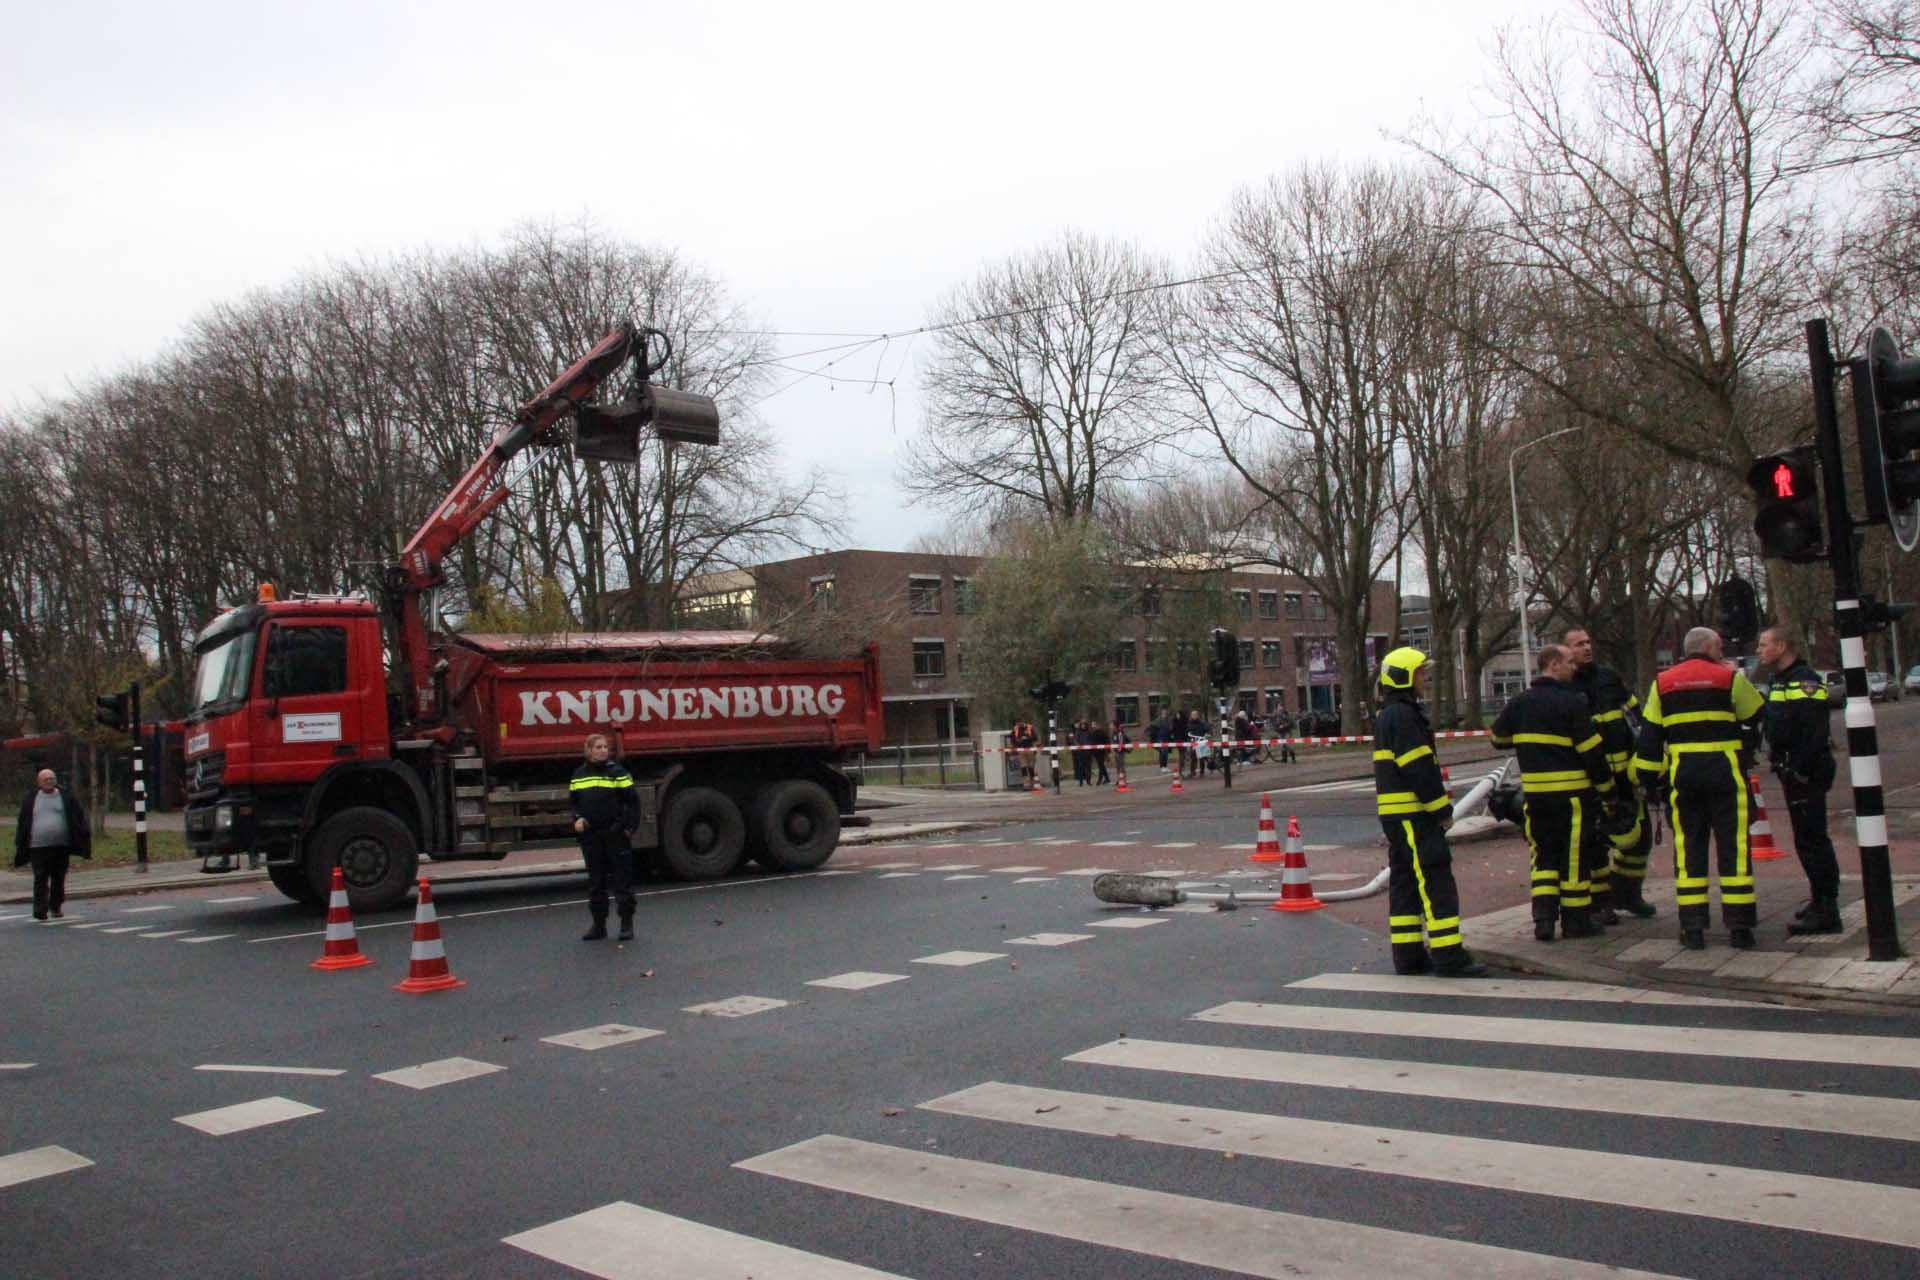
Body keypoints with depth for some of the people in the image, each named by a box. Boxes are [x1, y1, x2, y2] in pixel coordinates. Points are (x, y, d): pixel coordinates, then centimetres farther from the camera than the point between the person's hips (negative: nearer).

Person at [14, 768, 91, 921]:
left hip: (61, 846, 1)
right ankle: (40, 911, -6)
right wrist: (21, 845, 7)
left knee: (59, 879, 7)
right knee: (41, 880, -6)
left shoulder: (65, 797, 7)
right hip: (38, 847, -1)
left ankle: (55, 907, 21)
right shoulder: (31, 799, 6)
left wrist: (83, 836, -2)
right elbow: (23, 823, 11)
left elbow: (79, 817, 8)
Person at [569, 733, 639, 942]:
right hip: (590, 837, 4)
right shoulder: (579, 774, 8)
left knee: (622, 880, 0)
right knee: (595, 882, 10)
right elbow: (572, 801, 15)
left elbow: (633, 801, -3)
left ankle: (627, 924, 8)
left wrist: (629, 826, -9)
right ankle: (599, 925, 18)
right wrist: (577, 818, -3)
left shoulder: (617, 772, -3)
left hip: (615, 835, -4)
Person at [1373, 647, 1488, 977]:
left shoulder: (1389, 716, 18)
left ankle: (1408, 956, 17)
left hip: (1397, 815, 11)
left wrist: (1437, 807, 19)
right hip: (1412, 814, -11)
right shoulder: (1402, 716, -15)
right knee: (1436, 881, -8)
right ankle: (1448, 956, -7)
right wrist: (1442, 809, -12)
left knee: (1405, 882, 12)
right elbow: (1419, 769, -19)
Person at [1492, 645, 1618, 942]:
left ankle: (1543, 918, 4)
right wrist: (1607, 789, -2)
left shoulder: (1520, 703, 7)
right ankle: (1575, 920, 11)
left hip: (1534, 792, 5)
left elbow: (1498, 737, 18)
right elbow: (1592, 750, -11)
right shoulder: (1572, 702, -12)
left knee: (1545, 853, 13)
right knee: (1575, 856, 4)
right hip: (1571, 792, -5)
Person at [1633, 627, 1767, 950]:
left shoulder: (1662, 683, 10)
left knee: (1688, 848, 6)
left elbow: (1649, 736, 9)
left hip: (1682, 777, 3)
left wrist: (1650, 780, 12)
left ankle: (1692, 927, 4)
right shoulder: (1730, 678, 0)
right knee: (1734, 846, 3)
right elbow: (1760, 717, 12)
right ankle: (1739, 925, 3)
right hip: (1725, 774, -2)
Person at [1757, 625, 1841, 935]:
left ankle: (1826, 911, -5)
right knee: (1808, 839, 16)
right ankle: (1821, 902, 25)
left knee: (1812, 839, -8)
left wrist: (1801, 770, -24)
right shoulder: (1780, 681, 17)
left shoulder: (1804, 681, -15)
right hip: (1793, 771, 10)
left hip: (1807, 772, -10)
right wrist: (1779, 761, 17)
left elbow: (1814, 732, -22)